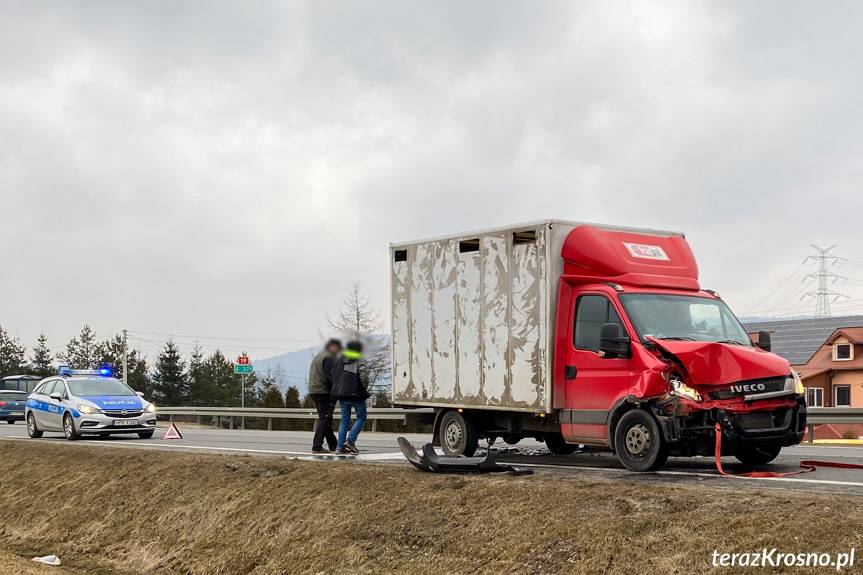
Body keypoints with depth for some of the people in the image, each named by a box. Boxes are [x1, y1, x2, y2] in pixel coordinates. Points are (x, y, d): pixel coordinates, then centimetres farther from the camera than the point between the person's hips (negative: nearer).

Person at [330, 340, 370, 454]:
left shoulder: (338, 360, 13)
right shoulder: (359, 361, -6)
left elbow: (333, 376, 14)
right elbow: (364, 374, -21)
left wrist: (338, 388, 16)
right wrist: (365, 388, -9)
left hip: (342, 394, 6)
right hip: (356, 394, -6)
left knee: (344, 420, 11)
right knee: (361, 417, 7)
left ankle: (340, 447, 6)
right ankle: (350, 441, -5)